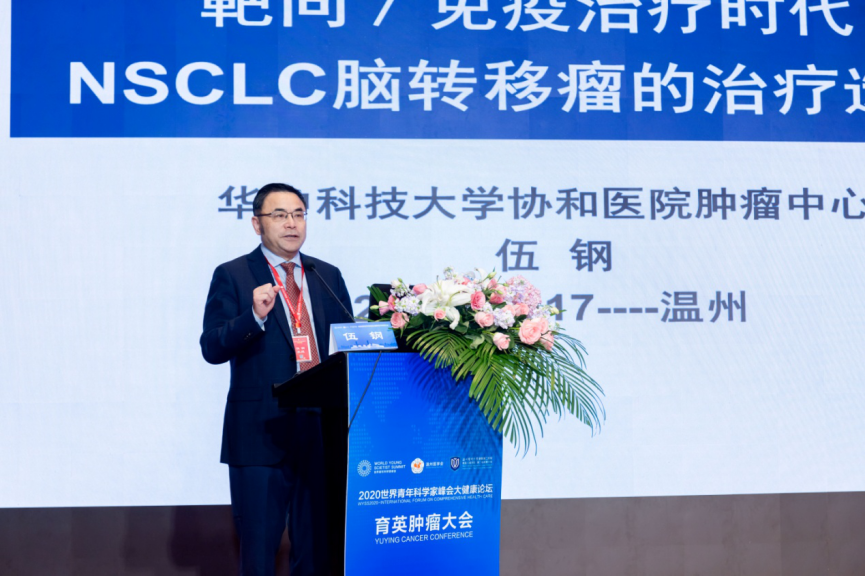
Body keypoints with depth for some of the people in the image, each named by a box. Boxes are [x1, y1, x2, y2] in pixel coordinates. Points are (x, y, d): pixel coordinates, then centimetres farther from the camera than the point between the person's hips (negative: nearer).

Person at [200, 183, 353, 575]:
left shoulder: (328, 276, 13)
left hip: (322, 432, 4)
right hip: (261, 435, -4)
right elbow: (212, 348, -9)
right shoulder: (232, 276, -1)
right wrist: (255, 316, -24)